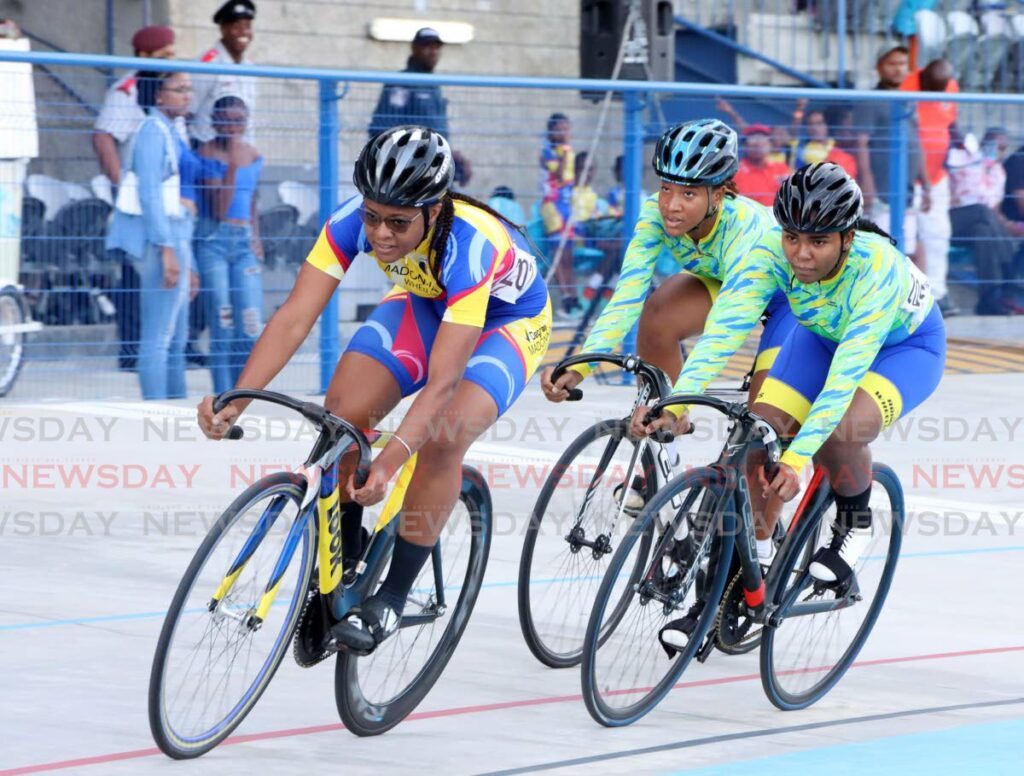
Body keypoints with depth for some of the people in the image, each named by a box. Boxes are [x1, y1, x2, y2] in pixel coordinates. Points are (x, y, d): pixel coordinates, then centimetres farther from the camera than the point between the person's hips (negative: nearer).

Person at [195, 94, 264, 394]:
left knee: (251, 327, -3)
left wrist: (256, 239, 14)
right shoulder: (209, 154, -6)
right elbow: (219, 209, -12)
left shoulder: (253, 156, 12)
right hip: (213, 240, -5)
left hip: (244, 243, 5)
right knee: (223, 326, -8)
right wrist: (232, 165, -17)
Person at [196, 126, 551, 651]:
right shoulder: (354, 222, -28)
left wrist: (390, 461, -56)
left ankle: (393, 597, -13)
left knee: (444, 436, -28)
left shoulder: (469, 245, -40)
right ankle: (342, 564, 3)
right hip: (425, 304, 5)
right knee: (342, 412, -18)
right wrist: (234, 402, -46)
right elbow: (294, 317, -32)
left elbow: (442, 381, -44)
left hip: (506, 319, -5)